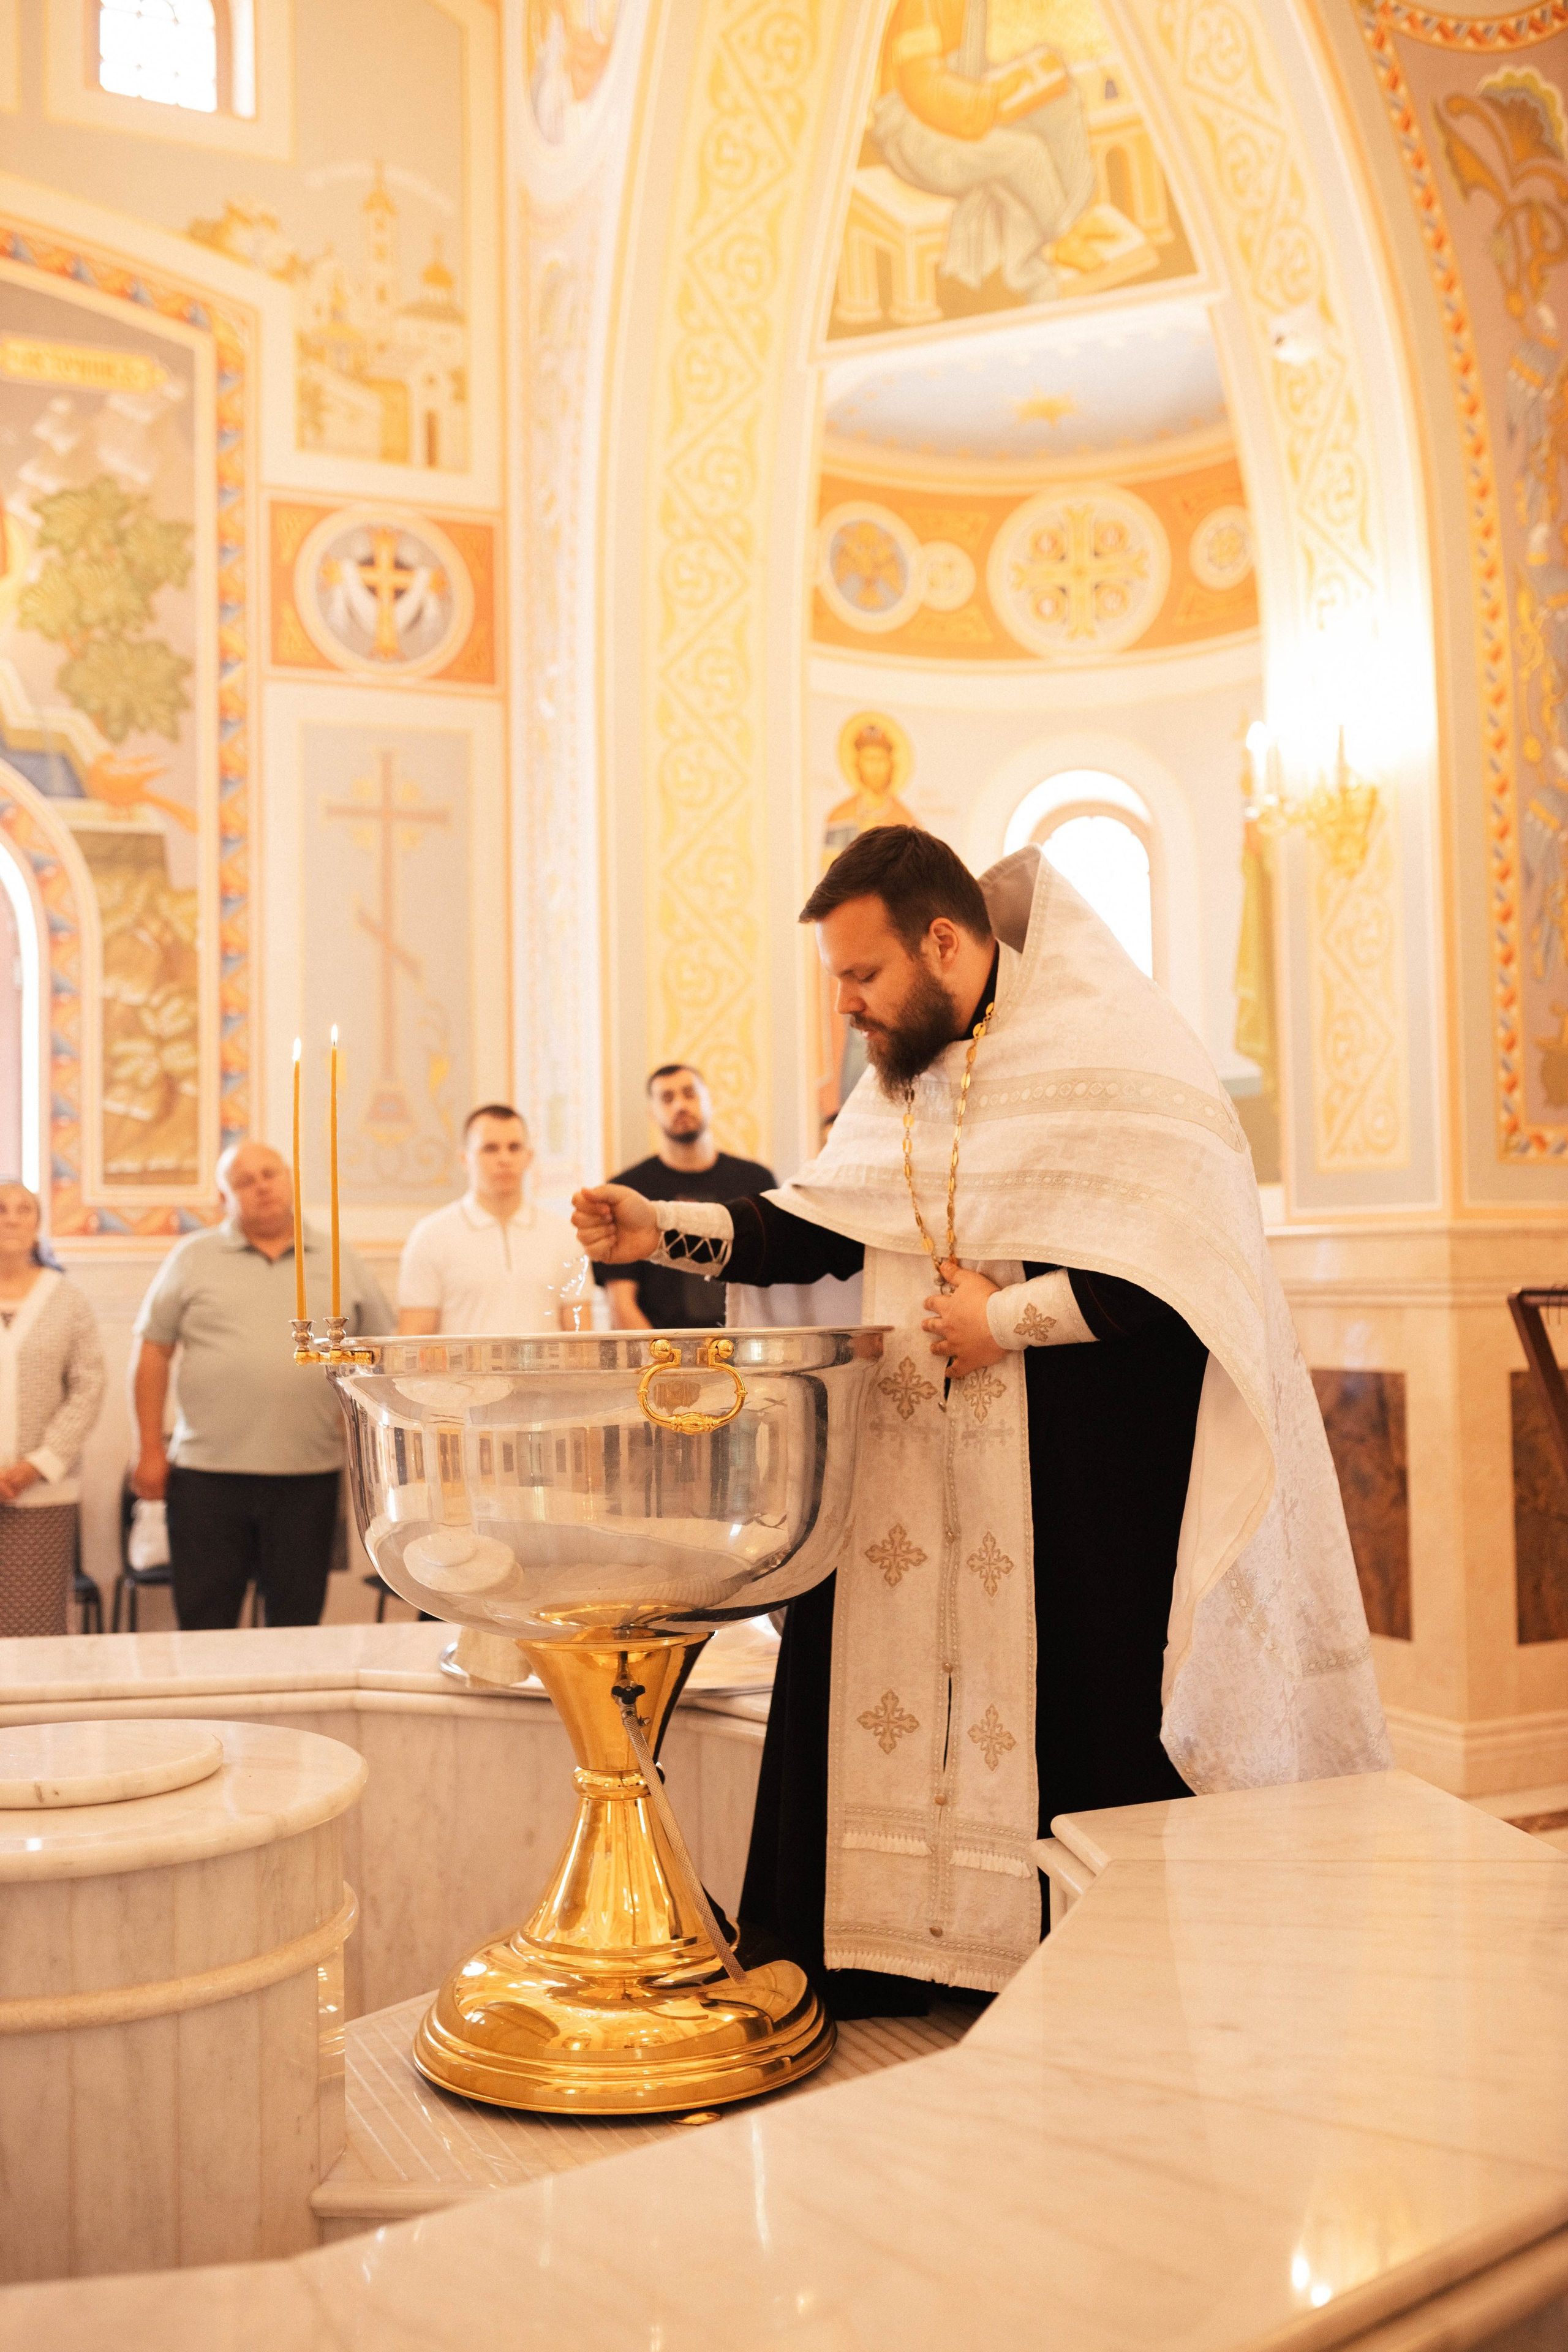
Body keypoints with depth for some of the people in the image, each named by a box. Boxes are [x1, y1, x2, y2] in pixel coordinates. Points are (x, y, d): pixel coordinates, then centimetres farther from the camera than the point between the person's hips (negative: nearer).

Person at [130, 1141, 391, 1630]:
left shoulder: (340, 1263, 9)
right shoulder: (193, 1259, 5)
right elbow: (152, 1353, 5)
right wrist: (150, 1451, 0)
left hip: (309, 1477, 1)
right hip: (207, 1474, -1)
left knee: (297, 1622, 7)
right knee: (204, 1623, 3)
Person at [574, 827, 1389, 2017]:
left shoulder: (1112, 1054, -12)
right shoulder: (908, 1071, 12)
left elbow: (1185, 1262, -19)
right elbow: (820, 1222, 15)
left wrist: (1006, 1318, -16)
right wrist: (663, 1228, 4)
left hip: (1077, 1468, -7)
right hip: (909, 1449, 7)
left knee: (1064, 1718, -2)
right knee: (879, 1684, 6)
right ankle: (885, 1958, 21)